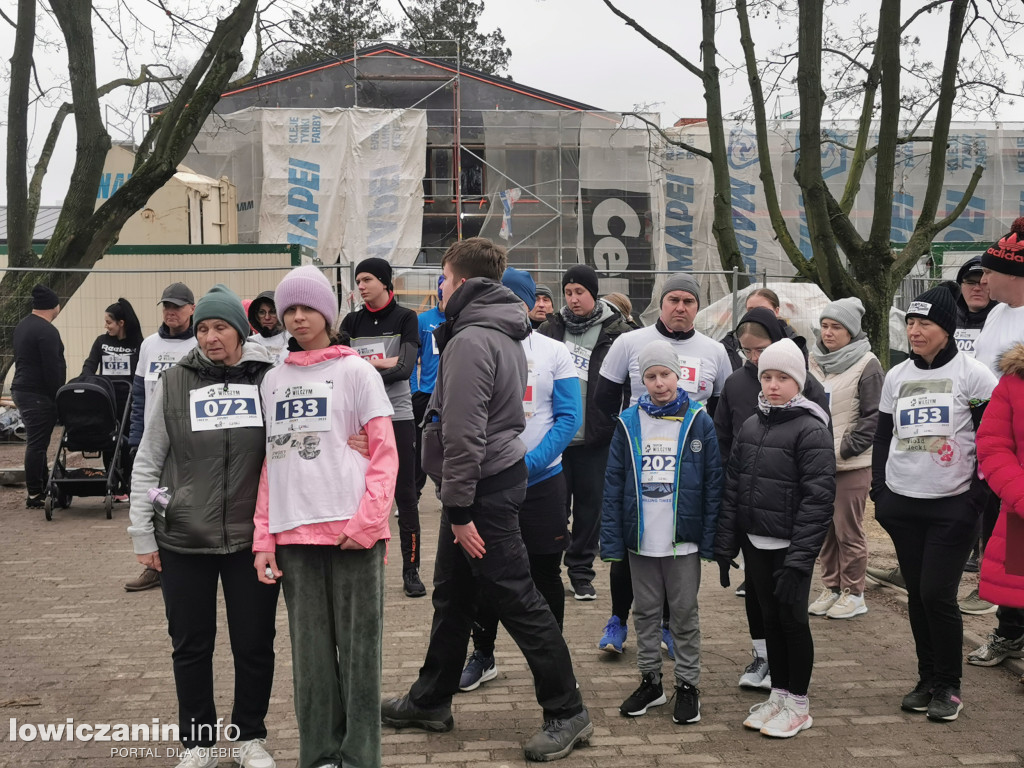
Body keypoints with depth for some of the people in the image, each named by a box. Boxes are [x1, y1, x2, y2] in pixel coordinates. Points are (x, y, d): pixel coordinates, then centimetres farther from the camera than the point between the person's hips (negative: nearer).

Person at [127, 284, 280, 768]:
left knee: (255, 644, 8)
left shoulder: (269, 380, -2)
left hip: (251, 539, 0)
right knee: (191, 646, 10)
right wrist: (143, 535, 1)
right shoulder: (173, 384, 0)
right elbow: (147, 464, 4)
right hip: (183, 543, 1)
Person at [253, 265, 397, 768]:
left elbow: (384, 453, -2)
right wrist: (263, 539, 6)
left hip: (351, 531, -3)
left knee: (358, 646, 1)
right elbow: (270, 462, 14)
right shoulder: (273, 380, 15)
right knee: (310, 651, 8)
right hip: (293, 534, 4)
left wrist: (366, 522, -13)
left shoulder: (354, 370, 2)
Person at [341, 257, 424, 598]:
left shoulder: (405, 318, 0)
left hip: (397, 416, -2)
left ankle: (411, 570, 8)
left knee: (405, 494, 1)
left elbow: (406, 368, -13)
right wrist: (384, 362, -14)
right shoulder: (352, 321, 9)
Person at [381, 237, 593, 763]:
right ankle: (431, 701, 30)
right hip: (501, 473, 10)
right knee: (451, 595, 18)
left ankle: (566, 712, 5)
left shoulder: (471, 340, -18)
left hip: (483, 487, -10)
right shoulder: (504, 334, 13)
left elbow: (462, 433, -24)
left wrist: (459, 508, -21)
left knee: (517, 600, -3)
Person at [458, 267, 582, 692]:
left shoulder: (554, 352, -1)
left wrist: (530, 464, -16)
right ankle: (482, 656, 27)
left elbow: (569, 418, -5)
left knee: (545, 572, 8)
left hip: (542, 480, 0)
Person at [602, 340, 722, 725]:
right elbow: (613, 483, 1)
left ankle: (687, 685, 21)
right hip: (640, 540, 2)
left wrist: (710, 539, -8)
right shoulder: (629, 423, 1)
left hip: (683, 541, -2)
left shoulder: (698, 421, -4)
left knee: (685, 614, 9)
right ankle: (650, 680, 28)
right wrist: (611, 540, -4)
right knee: (645, 613, 14)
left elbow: (713, 481, -3)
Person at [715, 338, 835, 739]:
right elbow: (732, 486, 10)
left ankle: (798, 704, 18)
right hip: (755, 543, 6)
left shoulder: (811, 430, -11)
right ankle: (778, 694, 27)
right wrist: (725, 546, 7)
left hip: (791, 546, -5)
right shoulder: (750, 426, 8)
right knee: (770, 618, 14)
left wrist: (799, 558, -19)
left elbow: (818, 497, -15)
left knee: (792, 619, 4)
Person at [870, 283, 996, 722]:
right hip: (902, 504, 4)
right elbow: (883, 437, 14)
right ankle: (927, 680, 21)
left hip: (953, 505, -4)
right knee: (917, 594, 8)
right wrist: (879, 493, 9)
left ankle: (948, 686, 10)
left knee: (937, 595, -7)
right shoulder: (896, 377, 9)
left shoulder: (972, 373, -5)